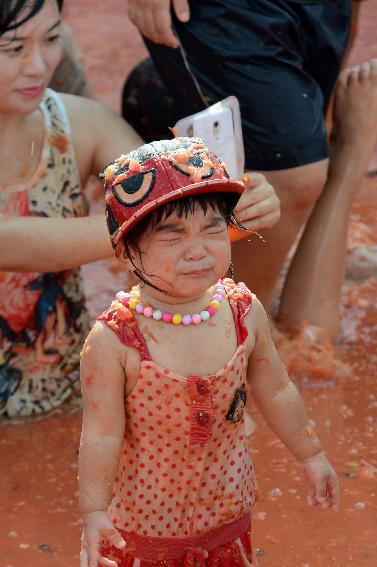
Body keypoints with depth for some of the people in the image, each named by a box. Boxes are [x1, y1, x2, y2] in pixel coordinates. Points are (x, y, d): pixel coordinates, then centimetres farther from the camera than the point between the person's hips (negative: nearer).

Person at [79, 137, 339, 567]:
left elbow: (276, 393, 2)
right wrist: (94, 512, -20)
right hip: (145, 517, -3)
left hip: (227, 507, 4)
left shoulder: (245, 313, -12)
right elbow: (102, 436, -19)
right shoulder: (112, 342, -26)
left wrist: (310, 455, 12)